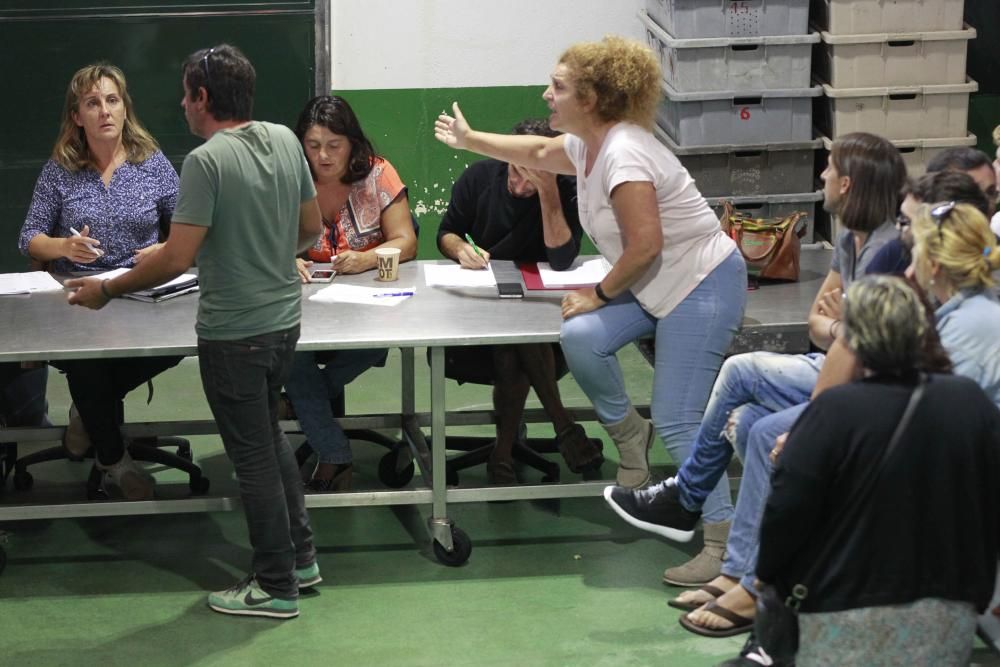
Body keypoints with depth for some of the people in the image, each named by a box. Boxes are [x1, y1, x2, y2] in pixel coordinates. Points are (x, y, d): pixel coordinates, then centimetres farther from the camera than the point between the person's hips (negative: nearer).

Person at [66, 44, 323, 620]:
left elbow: (178, 258, -23)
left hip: (234, 333, -7)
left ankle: (277, 586, 16)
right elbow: (312, 229, 10)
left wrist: (107, 290, -11)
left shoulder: (207, 161, -21)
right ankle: (301, 555, 32)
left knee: (254, 455, 5)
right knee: (269, 433, 25)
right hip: (284, 319, 7)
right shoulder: (286, 140, 0)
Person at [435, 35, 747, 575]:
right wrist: (470, 140, 37)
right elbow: (540, 153, 30)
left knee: (677, 422, -14)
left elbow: (645, 244, -27)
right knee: (580, 338, -11)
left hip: (703, 286, -9)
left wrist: (599, 294, -13)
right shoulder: (588, 145, 7)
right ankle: (628, 434, 10)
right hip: (657, 286, 9)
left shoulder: (623, 154, -24)